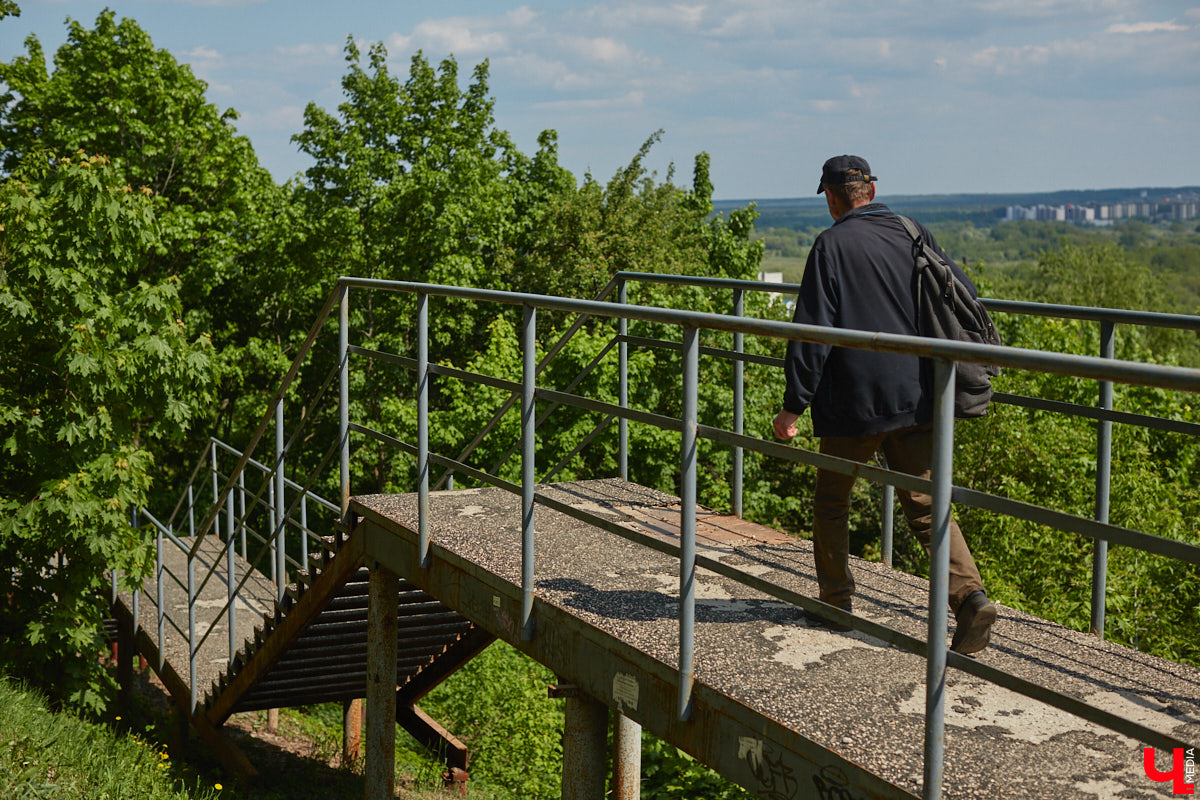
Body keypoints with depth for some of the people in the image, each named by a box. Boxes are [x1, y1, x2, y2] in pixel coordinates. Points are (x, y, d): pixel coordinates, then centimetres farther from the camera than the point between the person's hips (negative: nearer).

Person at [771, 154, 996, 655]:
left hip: (855, 402, -4)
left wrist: (794, 405, -8)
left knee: (832, 501, 15)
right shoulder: (914, 236, 7)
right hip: (916, 399, 4)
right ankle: (970, 596, -11)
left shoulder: (832, 246, -8)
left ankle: (835, 603, 24)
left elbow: (811, 332, -11)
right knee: (926, 506, 7)